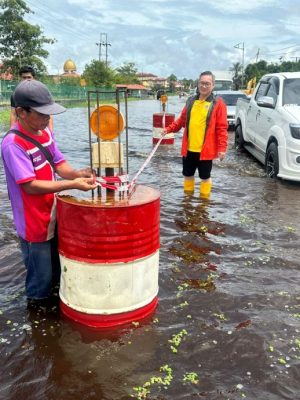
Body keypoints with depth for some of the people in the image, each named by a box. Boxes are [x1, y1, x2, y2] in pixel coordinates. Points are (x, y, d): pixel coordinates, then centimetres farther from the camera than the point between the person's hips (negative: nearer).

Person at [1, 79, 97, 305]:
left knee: (57, 272, 26)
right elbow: (30, 185, -26)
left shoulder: (46, 132, 2)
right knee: (41, 281, 10)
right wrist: (73, 185, -30)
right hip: (34, 226, -8)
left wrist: (78, 174, -16)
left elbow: (59, 164, 5)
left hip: (54, 218, 8)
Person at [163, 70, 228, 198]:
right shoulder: (191, 101, 9)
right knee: (188, 175, 16)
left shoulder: (218, 103, -6)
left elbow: (222, 128, -9)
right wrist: (169, 129, 2)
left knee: (205, 177, 8)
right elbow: (182, 120, 16)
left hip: (205, 150, -5)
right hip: (188, 148, 5)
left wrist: (222, 148, -15)